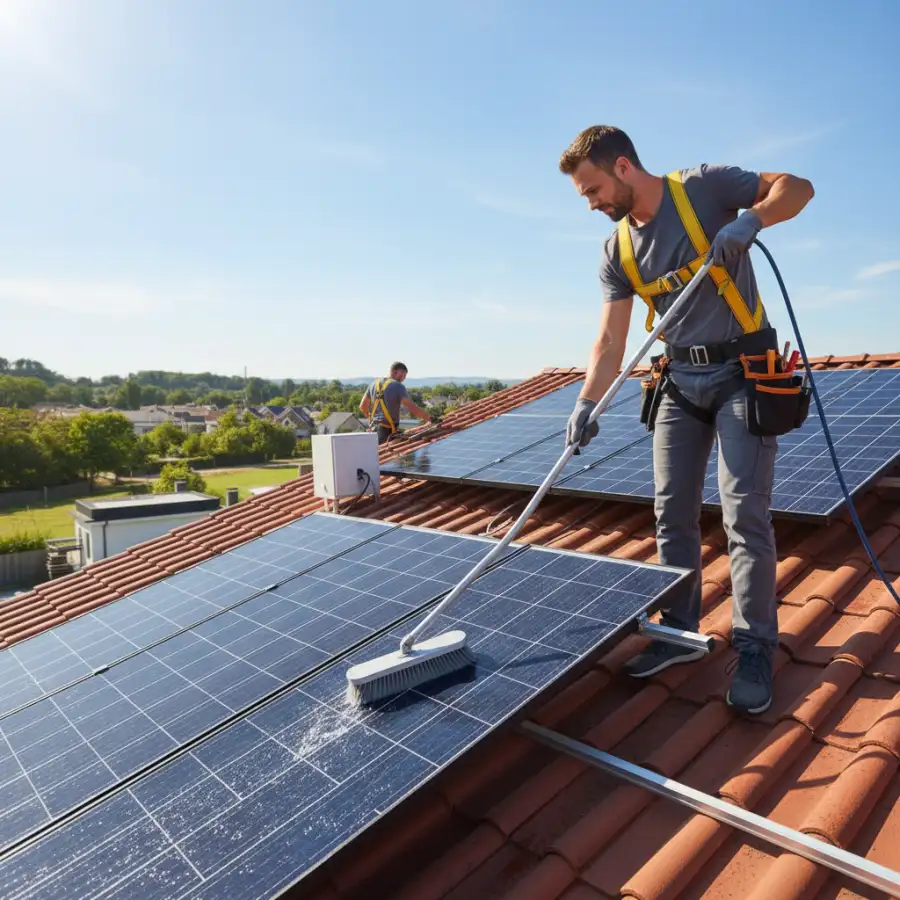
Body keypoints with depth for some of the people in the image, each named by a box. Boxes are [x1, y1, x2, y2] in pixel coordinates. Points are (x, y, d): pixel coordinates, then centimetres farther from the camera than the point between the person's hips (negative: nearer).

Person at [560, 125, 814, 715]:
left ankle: (756, 647, 7)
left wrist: (750, 219, -24)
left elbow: (797, 188, -3)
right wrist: (587, 404, -16)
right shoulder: (617, 253, 4)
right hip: (680, 382, 5)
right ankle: (681, 632, 18)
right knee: (672, 511, 5)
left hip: (742, 373, -5)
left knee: (744, 512, -8)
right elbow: (611, 341, -3)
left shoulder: (705, 187, -7)